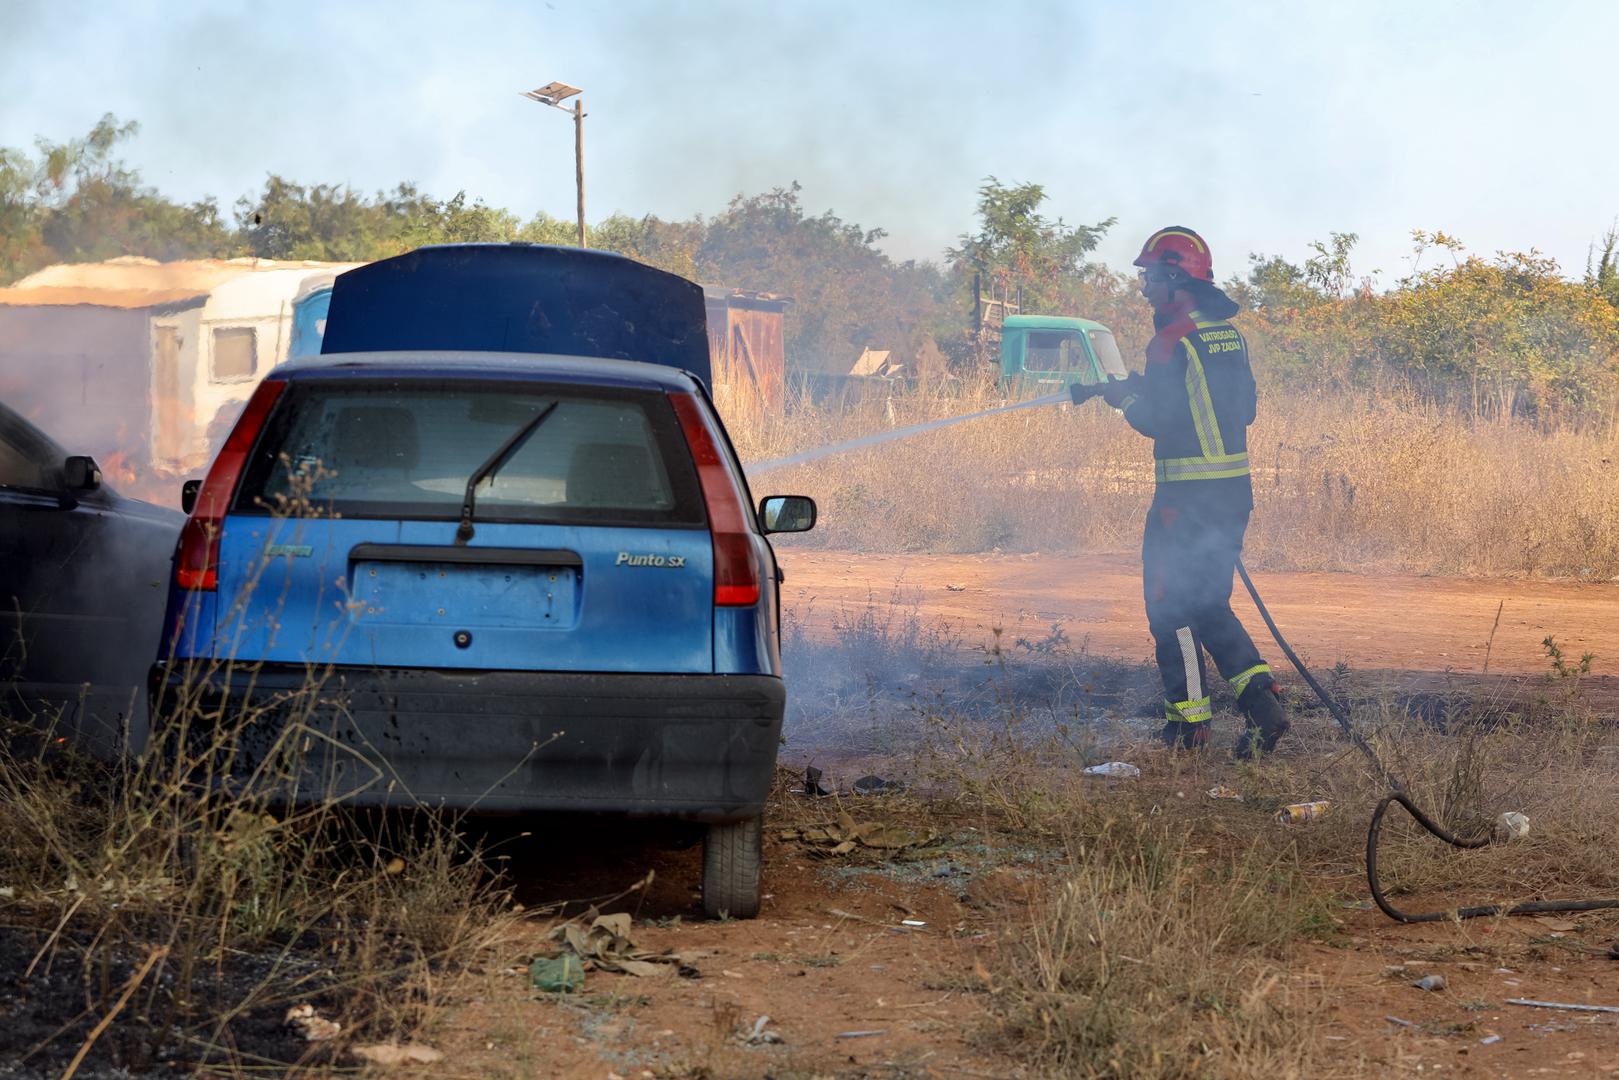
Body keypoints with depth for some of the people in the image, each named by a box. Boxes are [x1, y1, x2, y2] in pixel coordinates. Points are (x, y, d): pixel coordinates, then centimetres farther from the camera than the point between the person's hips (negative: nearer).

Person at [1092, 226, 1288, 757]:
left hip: (1187, 493, -8)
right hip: (1235, 488, 8)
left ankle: (1188, 719, 6)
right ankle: (1260, 698, 0)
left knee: (1171, 603, 3)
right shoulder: (1228, 333, 12)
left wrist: (1125, 397, 4)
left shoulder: (1172, 341, -14)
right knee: (1209, 603, 15)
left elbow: (1157, 420, -18)